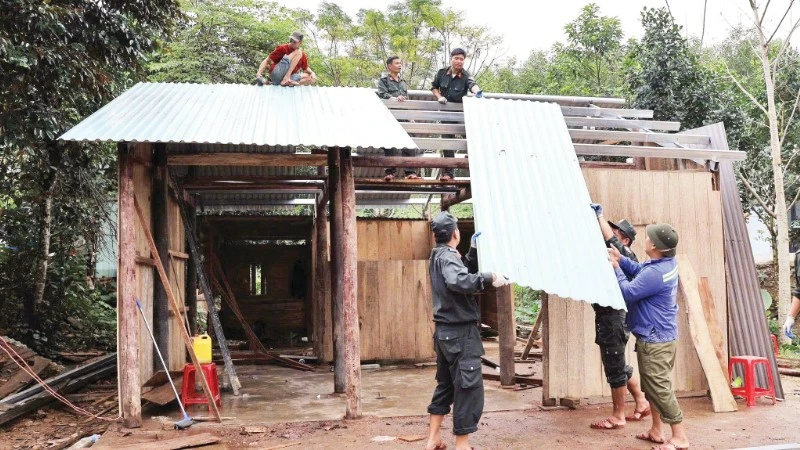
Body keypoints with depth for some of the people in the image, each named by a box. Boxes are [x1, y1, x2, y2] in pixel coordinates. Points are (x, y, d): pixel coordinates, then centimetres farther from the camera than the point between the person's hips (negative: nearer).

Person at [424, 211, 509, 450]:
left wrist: (474, 250, 10)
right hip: (460, 332, -10)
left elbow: (465, 272, 19)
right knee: (469, 388, -2)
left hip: (445, 331, 10)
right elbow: (458, 281, -37)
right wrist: (489, 277, -35)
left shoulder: (439, 256, 13)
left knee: (445, 384, 19)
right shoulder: (448, 257, -17)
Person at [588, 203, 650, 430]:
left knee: (614, 366, 0)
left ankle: (617, 416, 11)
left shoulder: (627, 257, -12)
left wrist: (600, 216, -24)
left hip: (614, 317, -9)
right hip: (606, 316, 9)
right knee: (618, 365, 19)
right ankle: (641, 403, 32)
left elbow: (610, 240, -28)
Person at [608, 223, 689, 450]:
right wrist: (621, 259, 2)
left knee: (659, 387, -4)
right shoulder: (668, 263, 4)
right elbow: (638, 271, 17)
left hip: (654, 339, -11)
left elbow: (628, 292, -18)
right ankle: (656, 430, 28)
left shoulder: (655, 273, -28)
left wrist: (616, 268, -7)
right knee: (652, 385, 18)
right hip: (659, 336, 11)